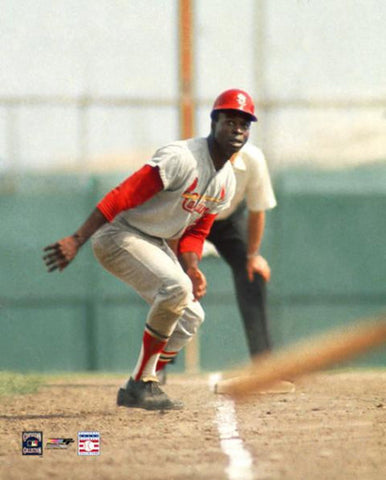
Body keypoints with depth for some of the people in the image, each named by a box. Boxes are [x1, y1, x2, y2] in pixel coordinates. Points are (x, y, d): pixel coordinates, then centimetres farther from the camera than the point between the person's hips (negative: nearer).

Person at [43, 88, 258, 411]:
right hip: (118, 236, -10)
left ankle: (139, 390, 14)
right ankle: (140, 384, -17)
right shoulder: (182, 158, -25)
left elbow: (196, 230, 12)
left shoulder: (227, 182, 4)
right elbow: (123, 196, -31)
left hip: (155, 244, 10)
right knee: (175, 288, -28)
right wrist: (77, 240, -37)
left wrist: (192, 269, -10)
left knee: (190, 315, 6)